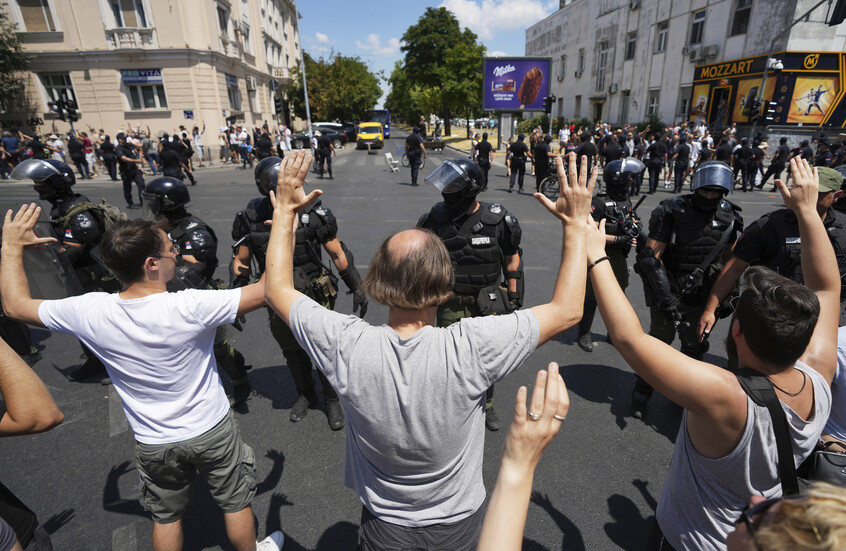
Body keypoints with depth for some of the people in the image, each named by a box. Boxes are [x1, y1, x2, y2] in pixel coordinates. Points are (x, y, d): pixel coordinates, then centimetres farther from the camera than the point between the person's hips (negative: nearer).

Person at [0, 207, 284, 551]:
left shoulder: (91, 313, -20)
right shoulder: (191, 308, -31)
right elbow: (266, 290, -26)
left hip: (153, 443, 3)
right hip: (212, 431, -3)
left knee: (166, 516, 28)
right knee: (236, 503, 22)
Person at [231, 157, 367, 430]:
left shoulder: (313, 213, -16)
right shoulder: (251, 218, -9)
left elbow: (338, 255, -8)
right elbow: (241, 262, 4)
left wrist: (357, 288, -8)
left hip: (315, 298, -3)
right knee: (292, 351, 20)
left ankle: (333, 400, 33)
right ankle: (305, 394, 46)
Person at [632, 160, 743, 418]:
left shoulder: (729, 216, 0)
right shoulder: (672, 211, -16)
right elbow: (652, 257, -19)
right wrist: (665, 297, -24)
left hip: (701, 296, 5)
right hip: (667, 290, -5)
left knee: (695, 345, 16)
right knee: (659, 341, 4)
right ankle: (642, 391, 25)